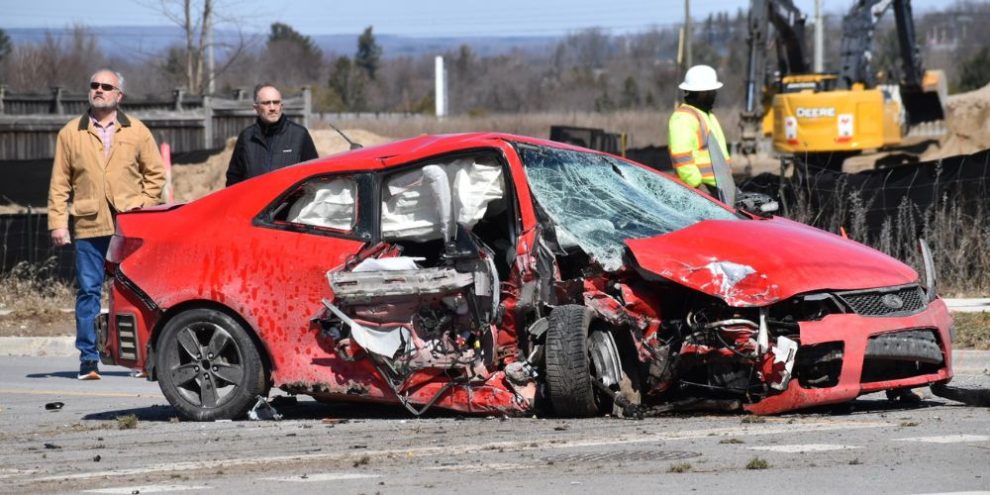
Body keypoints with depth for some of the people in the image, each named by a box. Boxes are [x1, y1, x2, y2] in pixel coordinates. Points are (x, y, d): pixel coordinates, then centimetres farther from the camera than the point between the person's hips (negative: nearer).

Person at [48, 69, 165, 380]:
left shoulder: (137, 132, 9)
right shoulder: (71, 134, 8)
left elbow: (155, 173, 14)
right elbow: (59, 183, 7)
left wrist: (143, 206, 2)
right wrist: (57, 223, 0)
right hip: (88, 226, 0)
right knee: (88, 290, -1)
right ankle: (88, 358, 3)